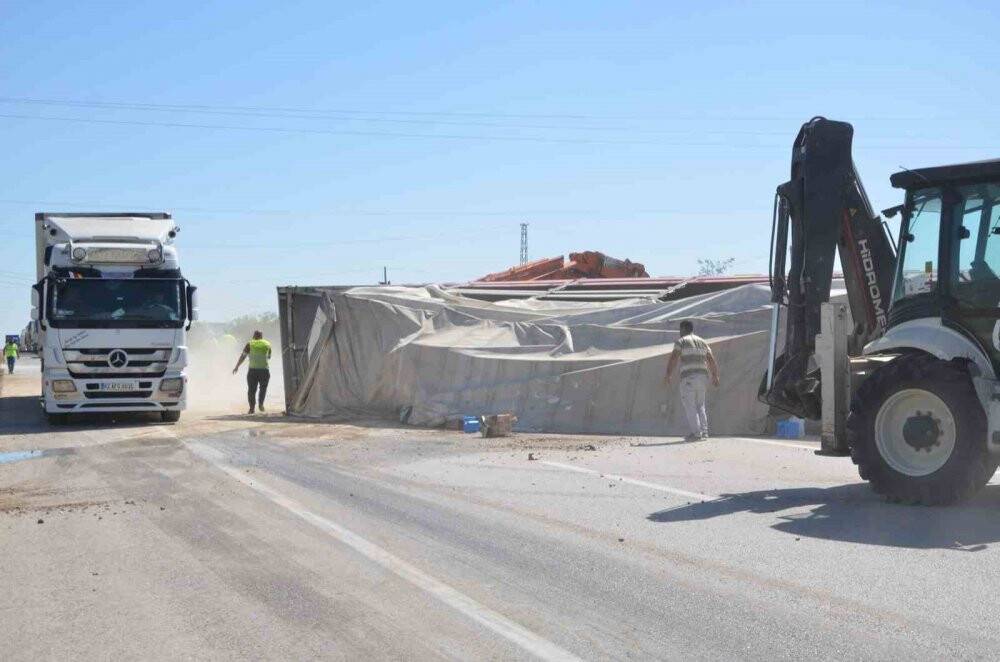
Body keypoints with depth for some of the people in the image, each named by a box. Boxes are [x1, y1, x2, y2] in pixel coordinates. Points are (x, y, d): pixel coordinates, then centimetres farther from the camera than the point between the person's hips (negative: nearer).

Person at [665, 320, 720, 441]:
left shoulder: (681, 342, 0)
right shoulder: (702, 343, 17)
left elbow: (673, 359, -13)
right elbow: (712, 361, 14)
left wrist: (669, 375, -12)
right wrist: (715, 377, 21)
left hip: (688, 378, -6)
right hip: (702, 377, 6)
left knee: (689, 406, -3)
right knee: (700, 406, 15)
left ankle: (696, 433, -11)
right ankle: (704, 432, 8)